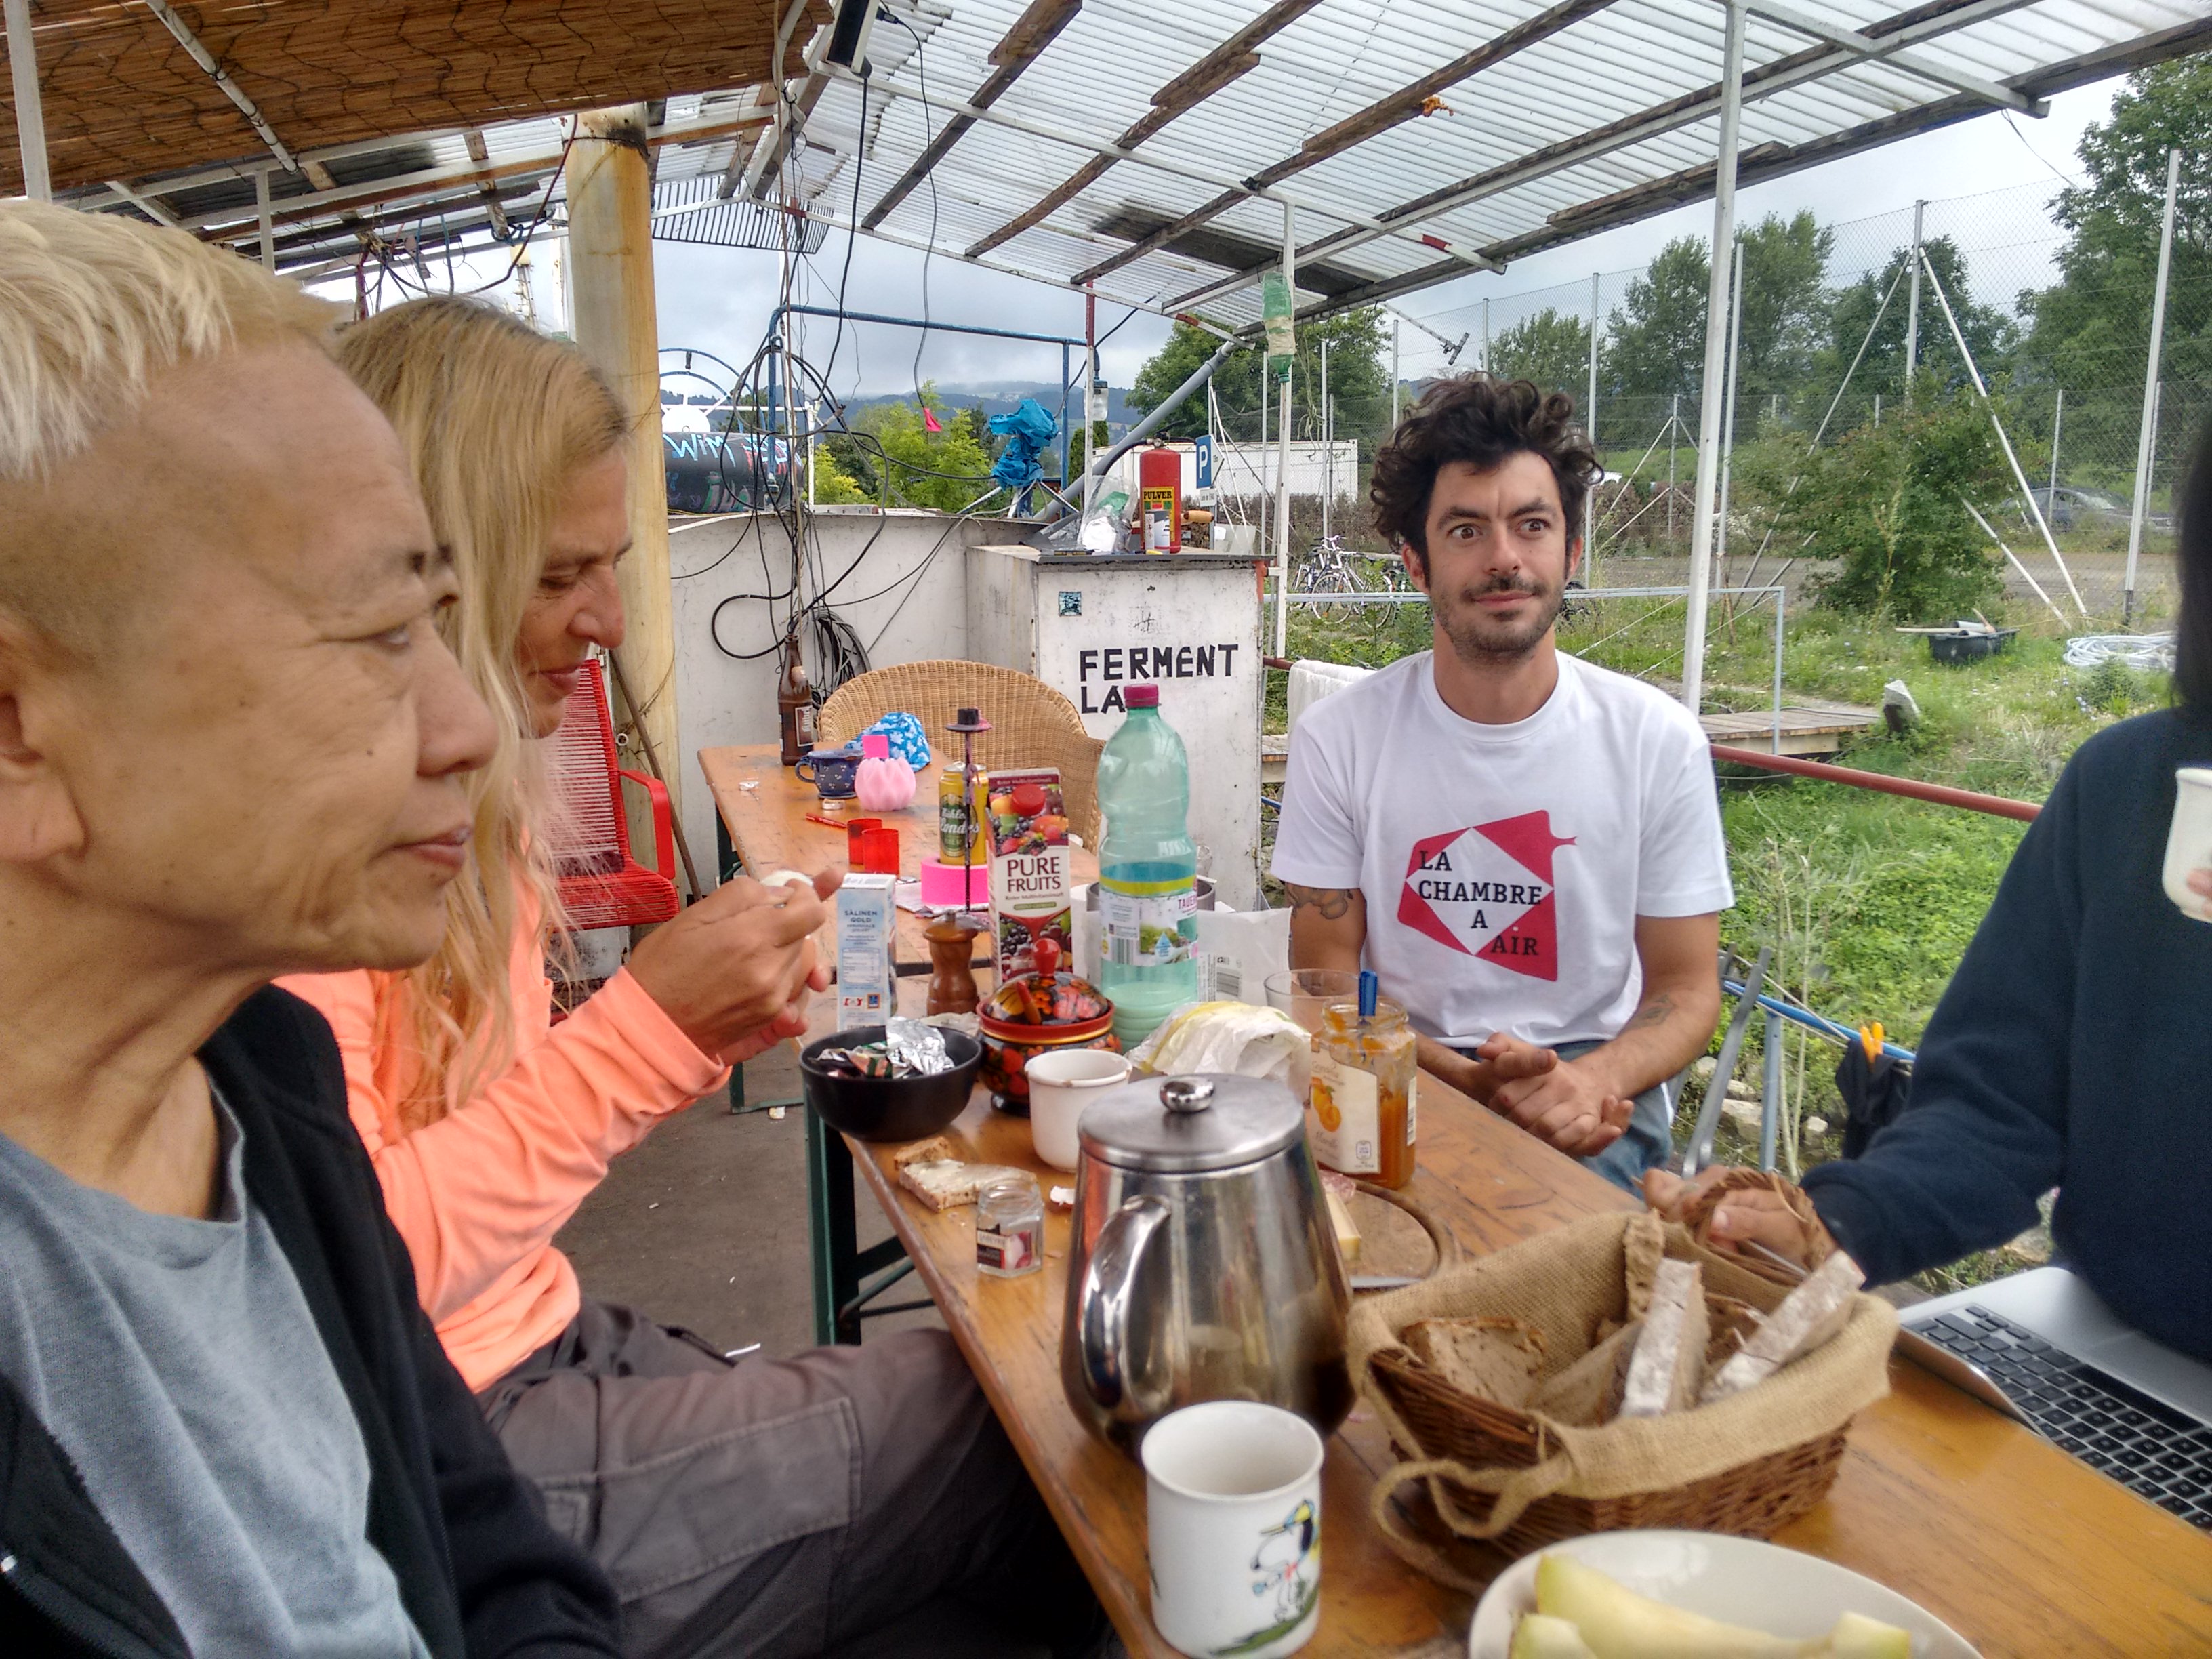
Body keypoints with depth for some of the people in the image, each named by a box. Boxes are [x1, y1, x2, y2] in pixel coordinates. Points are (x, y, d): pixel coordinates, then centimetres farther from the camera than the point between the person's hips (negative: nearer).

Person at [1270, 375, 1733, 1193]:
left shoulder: (1658, 740, -2)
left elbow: (1686, 988, 2)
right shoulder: (1338, 738, -4)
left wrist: (1594, 1081, -20)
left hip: (1594, 1089, 1)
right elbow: (1325, 981, -2)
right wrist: (1469, 1080, -19)